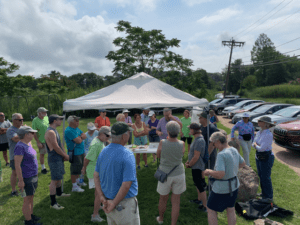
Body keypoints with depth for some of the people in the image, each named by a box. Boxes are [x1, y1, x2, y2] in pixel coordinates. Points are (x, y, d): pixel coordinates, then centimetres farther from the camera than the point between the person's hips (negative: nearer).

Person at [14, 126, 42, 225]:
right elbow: (17, 165, -22)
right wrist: (20, 181, -21)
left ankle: (31, 215, 34)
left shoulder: (28, 144, 6)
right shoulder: (20, 146, -21)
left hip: (33, 176, 9)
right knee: (27, 199, 4)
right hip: (27, 178, -9)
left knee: (31, 197, 20)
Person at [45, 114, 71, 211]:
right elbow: (56, 148, -22)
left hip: (59, 158, 10)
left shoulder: (54, 130, 12)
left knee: (59, 177, 24)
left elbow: (60, 144, 13)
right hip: (54, 159, -10)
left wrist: (65, 154, 2)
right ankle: (53, 203, 4)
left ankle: (59, 193, 44)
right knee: (54, 180, -4)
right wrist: (66, 156, -10)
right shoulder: (50, 132, -22)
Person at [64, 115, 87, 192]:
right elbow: (78, 141, -25)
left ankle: (77, 180, 41)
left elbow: (85, 136, 6)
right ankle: (74, 187, 11)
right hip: (75, 152, -10)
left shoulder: (77, 128, 10)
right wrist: (81, 138, -4)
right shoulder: (69, 130, -21)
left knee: (79, 168, 23)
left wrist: (80, 137, -13)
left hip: (81, 151, 10)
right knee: (75, 169, 0)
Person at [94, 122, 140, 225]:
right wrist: (114, 204, -15)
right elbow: (126, 185, -26)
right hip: (124, 203, -7)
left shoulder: (103, 152, 0)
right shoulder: (127, 155, -23)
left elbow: (96, 175, 4)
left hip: (107, 200, 7)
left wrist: (102, 197, -1)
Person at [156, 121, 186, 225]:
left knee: (163, 199, 21)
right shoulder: (182, 144, -16)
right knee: (176, 201, 13)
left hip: (165, 174, 0)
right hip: (178, 174, 1)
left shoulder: (162, 143, -20)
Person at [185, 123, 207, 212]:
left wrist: (189, 165, -13)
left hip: (197, 167, -10)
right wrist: (188, 161, 9)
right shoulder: (197, 138, 5)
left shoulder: (199, 141, -27)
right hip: (196, 166, 10)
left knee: (201, 186, 2)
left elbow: (196, 156, -26)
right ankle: (199, 199, 44)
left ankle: (205, 206, 16)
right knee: (198, 184, 25)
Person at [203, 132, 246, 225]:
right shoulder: (234, 150, -2)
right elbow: (243, 163, 14)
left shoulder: (221, 155, -28)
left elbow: (220, 175, -33)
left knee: (211, 210, 11)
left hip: (222, 188, -8)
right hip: (234, 185, 8)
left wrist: (209, 172, -16)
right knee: (230, 209, 22)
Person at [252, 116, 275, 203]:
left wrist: (256, 145, -7)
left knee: (265, 177, 2)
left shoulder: (268, 135, -23)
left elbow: (262, 148, -25)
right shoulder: (259, 133, 3)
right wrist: (257, 146, -13)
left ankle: (269, 197, 17)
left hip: (266, 158, -8)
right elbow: (253, 144, 9)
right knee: (261, 176, 19)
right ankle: (264, 193, 35)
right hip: (259, 157, 8)